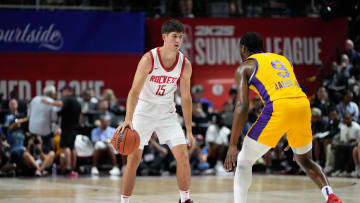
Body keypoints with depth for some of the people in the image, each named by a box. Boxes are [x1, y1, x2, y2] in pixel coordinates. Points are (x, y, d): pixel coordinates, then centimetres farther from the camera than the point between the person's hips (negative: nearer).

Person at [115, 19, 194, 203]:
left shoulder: (184, 64, -9)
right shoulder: (149, 59, -21)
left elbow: (185, 98, 1)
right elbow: (135, 91, -26)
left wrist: (189, 130, 2)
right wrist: (128, 119, -39)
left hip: (167, 112, 3)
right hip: (144, 111, -3)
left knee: (182, 155, -6)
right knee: (133, 158, -7)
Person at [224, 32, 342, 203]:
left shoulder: (244, 67, 14)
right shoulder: (282, 59, 32)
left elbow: (242, 106, 2)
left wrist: (233, 145, 0)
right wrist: (294, 136, 38)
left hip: (278, 107, -5)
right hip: (303, 105, 5)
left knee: (244, 162, 11)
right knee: (304, 160, 26)